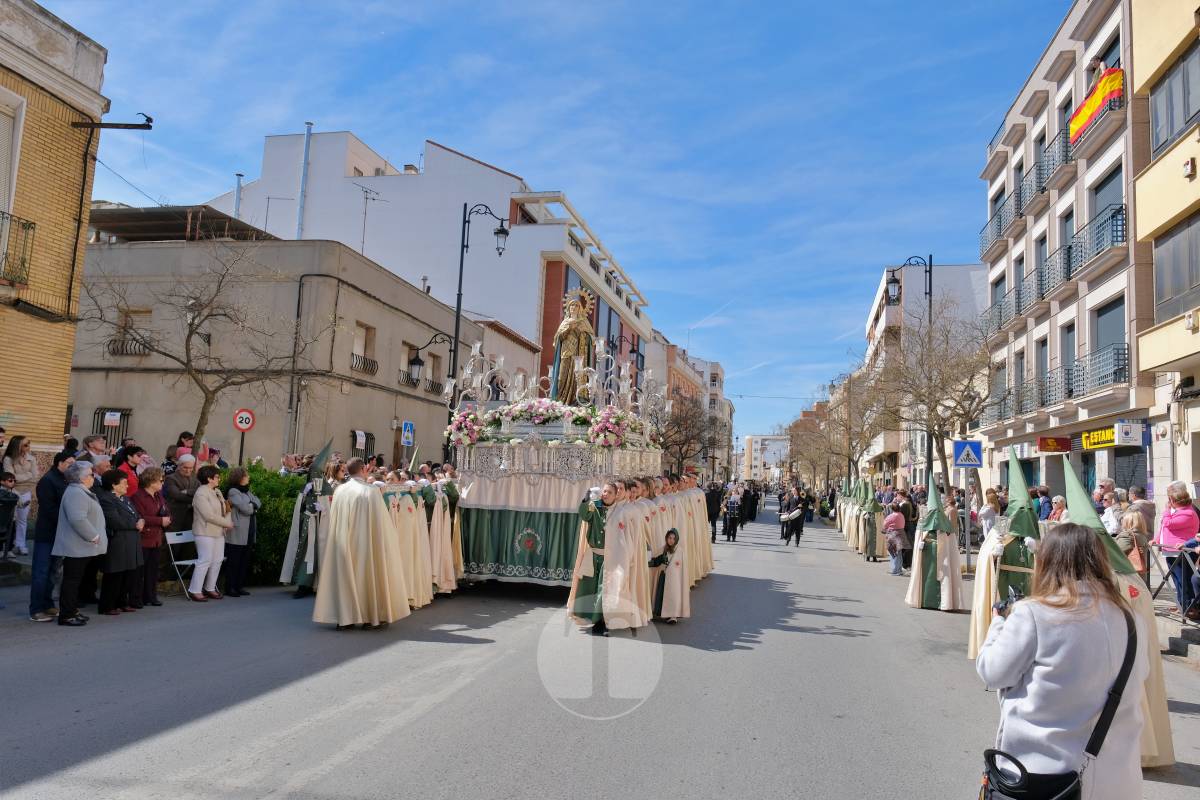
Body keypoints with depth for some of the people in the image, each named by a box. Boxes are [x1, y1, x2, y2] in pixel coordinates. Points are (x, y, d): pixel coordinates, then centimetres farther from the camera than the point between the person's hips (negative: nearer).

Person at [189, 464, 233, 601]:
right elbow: (209, 515, -19)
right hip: (205, 532, -8)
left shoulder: (217, 492, 13)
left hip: (219, 532, 8)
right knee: (205, 560, -7)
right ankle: (194, 590, 1)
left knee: (217, 560, 8)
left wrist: (228, 521, -5)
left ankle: (210, 588, 18)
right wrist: (227, 523, -12)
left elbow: (225, 509, 15)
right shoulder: (201, 494, -13)